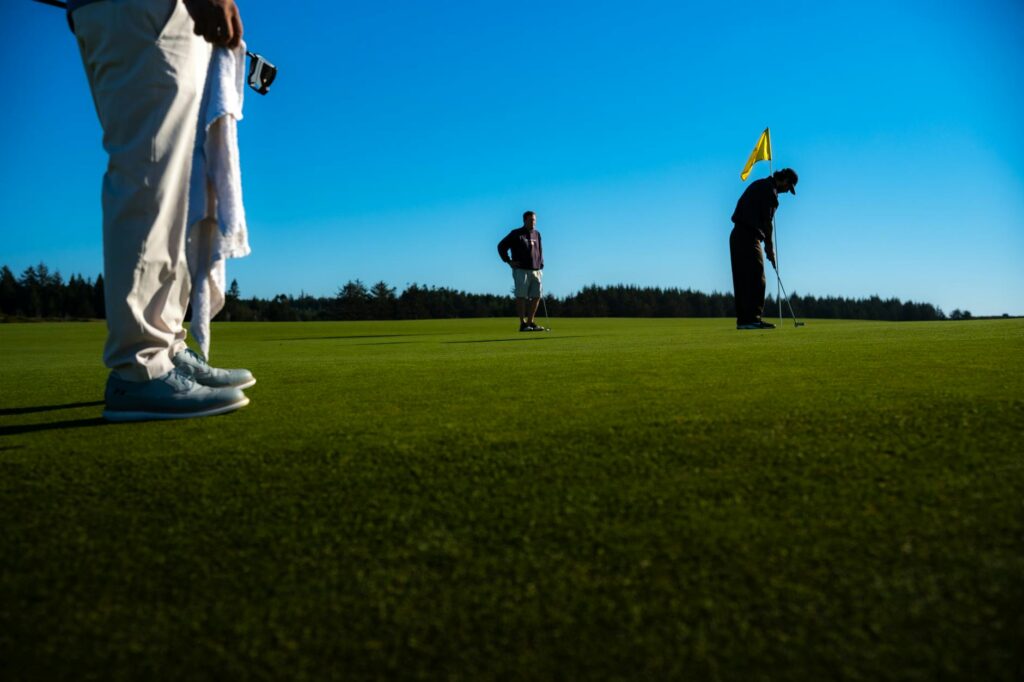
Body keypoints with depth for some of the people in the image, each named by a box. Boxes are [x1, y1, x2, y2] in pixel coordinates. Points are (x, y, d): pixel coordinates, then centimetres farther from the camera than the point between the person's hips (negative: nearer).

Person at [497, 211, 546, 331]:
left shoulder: (537, 234, 15)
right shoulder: (516, 234, -1)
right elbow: (501, 246, 2)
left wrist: (541, 265, 15)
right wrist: (509, 261, -3)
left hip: (536, 271, 6)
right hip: (521, 271, -5)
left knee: (536, 296, 2)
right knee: (521, 296, -4)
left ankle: (530, 322, 11)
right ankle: (523, 323, -2)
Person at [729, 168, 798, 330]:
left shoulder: (760, 185, 21)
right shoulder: (770, 191, -8)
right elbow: (767, 221, -11)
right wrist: (770, 248, -3)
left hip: (738, 235, 10)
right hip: (748, 237, -10)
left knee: (742, 279, 8)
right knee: (756, 278, -8)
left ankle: (743, 319, 9)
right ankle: (752, 318, -10)